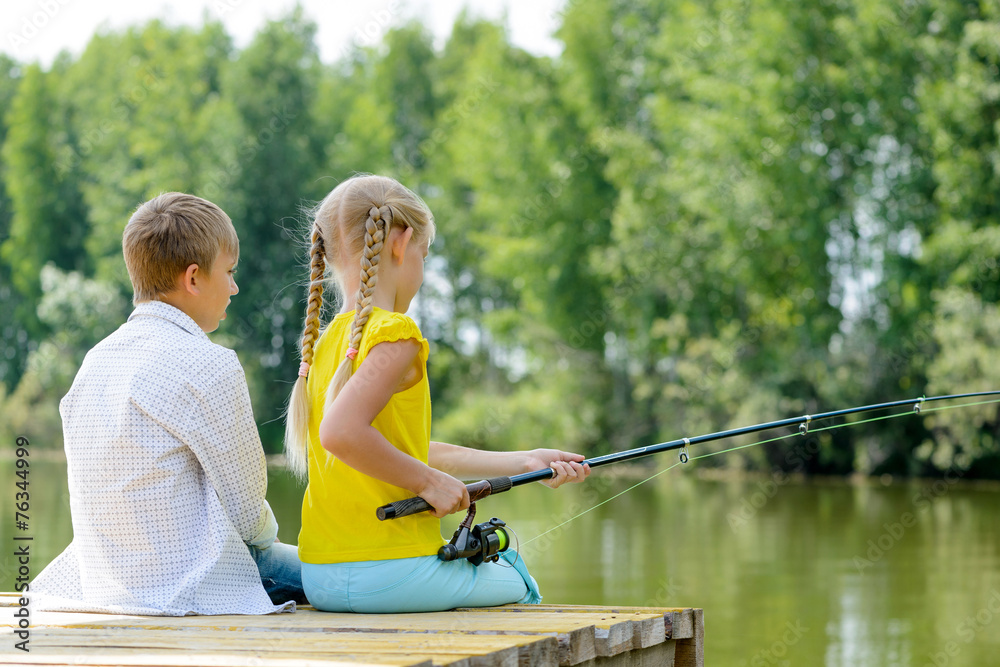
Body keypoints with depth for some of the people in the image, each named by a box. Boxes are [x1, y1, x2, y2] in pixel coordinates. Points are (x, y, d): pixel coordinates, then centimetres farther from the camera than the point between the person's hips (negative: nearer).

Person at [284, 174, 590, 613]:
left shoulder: (328, 340, 13)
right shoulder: (394, 334, -14)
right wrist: (429, 482, -15)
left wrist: (521, 463, 21)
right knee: (518, 588, 18)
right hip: (387, 573, -8)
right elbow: (341, 433, -28)